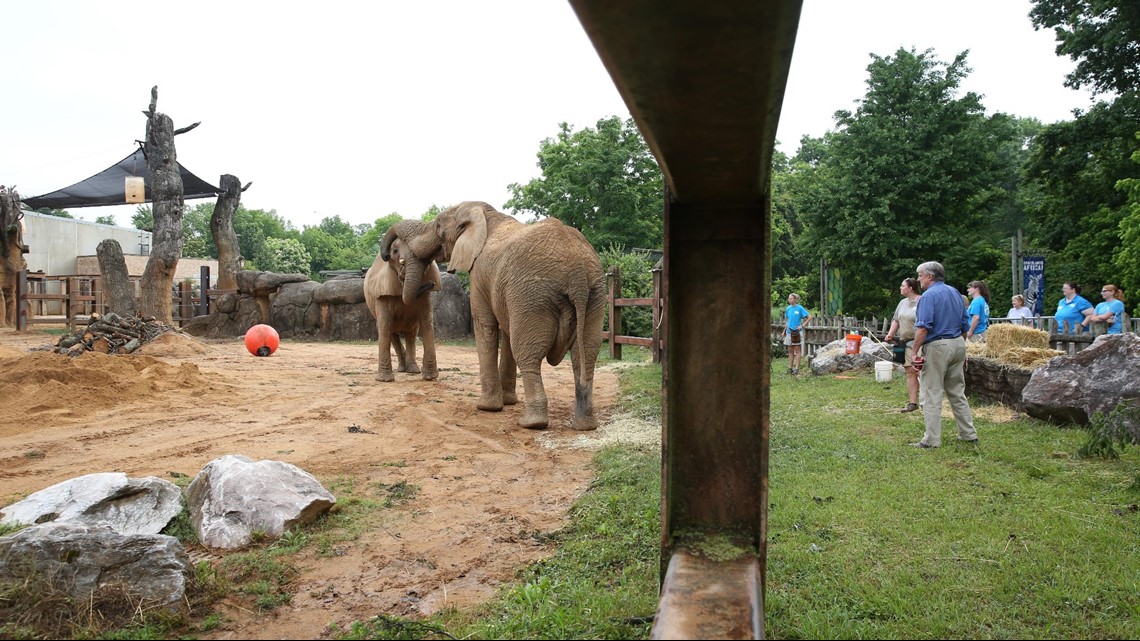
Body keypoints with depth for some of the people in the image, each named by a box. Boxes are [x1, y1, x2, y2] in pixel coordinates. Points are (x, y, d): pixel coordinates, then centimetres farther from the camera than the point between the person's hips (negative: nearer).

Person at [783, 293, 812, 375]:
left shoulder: (800, 308, -9)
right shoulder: (788, 308, 6)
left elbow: (810, 317, -8)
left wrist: (802, 325, -12)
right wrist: (784, 330, 12)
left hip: (797, 331, -5)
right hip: (789, 331, 5)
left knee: (797, 350, 1)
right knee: (790, 350, 9)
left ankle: (797, 368, 2)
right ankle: (790, 368, 15)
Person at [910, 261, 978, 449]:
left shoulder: (929, 295, -11)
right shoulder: (955, 293, 13)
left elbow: (923, 327, -21)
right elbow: (965, 324, 17)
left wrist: (915, 352, -17)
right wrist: (962, 351, 23)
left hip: (937, 346, -8)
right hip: (958, 344, 8)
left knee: (932, 394, -3)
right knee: (957, 392, 17)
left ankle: (932, 440, -2)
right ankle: (969, 434, 21)